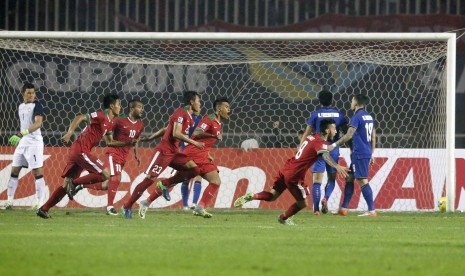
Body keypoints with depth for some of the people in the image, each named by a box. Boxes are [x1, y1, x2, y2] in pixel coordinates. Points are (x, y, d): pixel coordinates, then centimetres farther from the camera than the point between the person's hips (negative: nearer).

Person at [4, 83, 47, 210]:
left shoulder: (37, 105, -9)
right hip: (22, 142, 8)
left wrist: (23, 133, -33)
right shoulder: (21, 107, 14)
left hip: (34, 141, -8)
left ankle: (40, 202, -9)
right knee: (14, 171, 7)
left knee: (37, 171, -9)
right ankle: (9, 200, 11)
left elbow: (38, 123, -23)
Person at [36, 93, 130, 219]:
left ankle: (43, 209, 10)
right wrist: (70, 133, -29)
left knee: (67, 184, 10)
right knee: (105, 175, -12)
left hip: (76, 152, 9)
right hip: (81, 150, -9)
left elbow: (110, 142, 27)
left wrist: (128, 143, 22)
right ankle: (74, 183, -11)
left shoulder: (109, 123, 19)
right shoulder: (101, 116, -9)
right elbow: (79, 118, -18)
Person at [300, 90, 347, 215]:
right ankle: (326, 198, -12)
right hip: (333, 151, 1)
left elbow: (306, 134, 0)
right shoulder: (339, 114, 4)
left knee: (317, 181, 0)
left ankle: (316, 208, -10)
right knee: (332, 178, 16)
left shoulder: (315, 114, 0)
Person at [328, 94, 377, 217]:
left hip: (359, 154, -9)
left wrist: (334, 145, -14)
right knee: (349, 178, 14)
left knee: (363, 181, -8)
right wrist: (371, 154, 23)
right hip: (367, 153, 9)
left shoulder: (357, 117, -12)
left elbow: (349, 135, -20)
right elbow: (373, 136, 18)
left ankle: (372, 210, -11)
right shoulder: (369, 117, 14)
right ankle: (344, 208, 16)